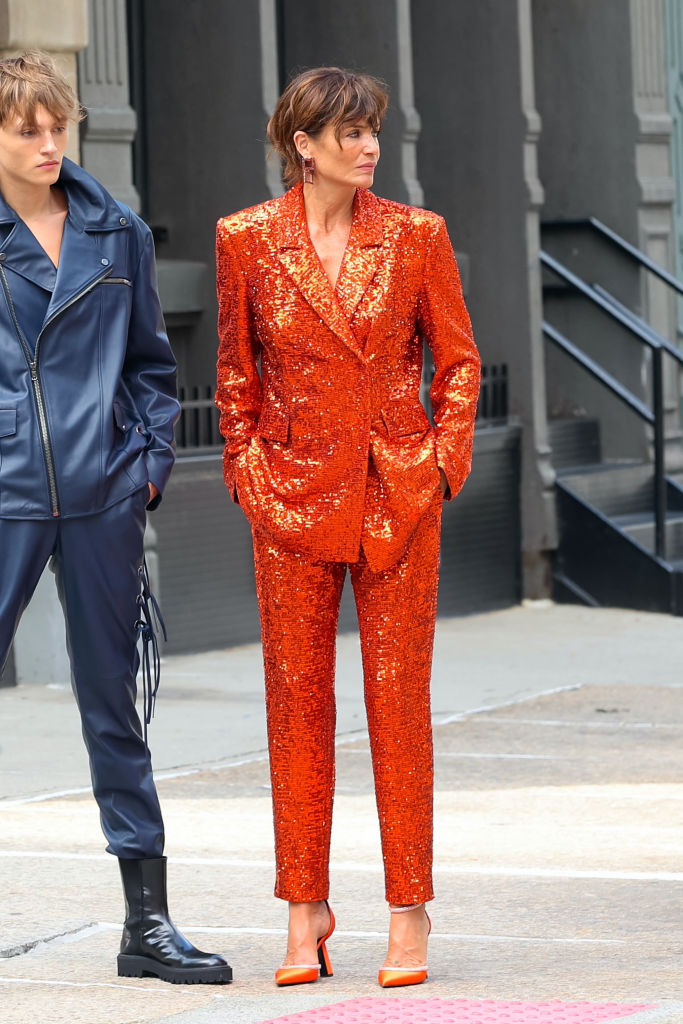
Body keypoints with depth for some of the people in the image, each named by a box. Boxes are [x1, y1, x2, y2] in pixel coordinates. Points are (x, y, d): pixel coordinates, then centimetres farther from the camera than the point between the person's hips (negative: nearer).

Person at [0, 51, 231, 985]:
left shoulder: (117, 233, 8)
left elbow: (151, 361, 16)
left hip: (101, 496, 3)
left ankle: (147, 922, 14)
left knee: (114, 704, 9)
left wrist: (148, 459, 5)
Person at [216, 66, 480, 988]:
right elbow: (236, 370, 8)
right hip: (294, 488, 0)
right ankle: (306, 908, 13)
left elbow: (459, 358, 7)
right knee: (297, 696, 3)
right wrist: (248, 466, 1)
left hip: (397, 489, 0)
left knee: (398, 695, 1)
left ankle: (409, 910, 8)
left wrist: (443, 460, -2)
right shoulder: (248, 239, 0)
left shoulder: (415, 236, 0)